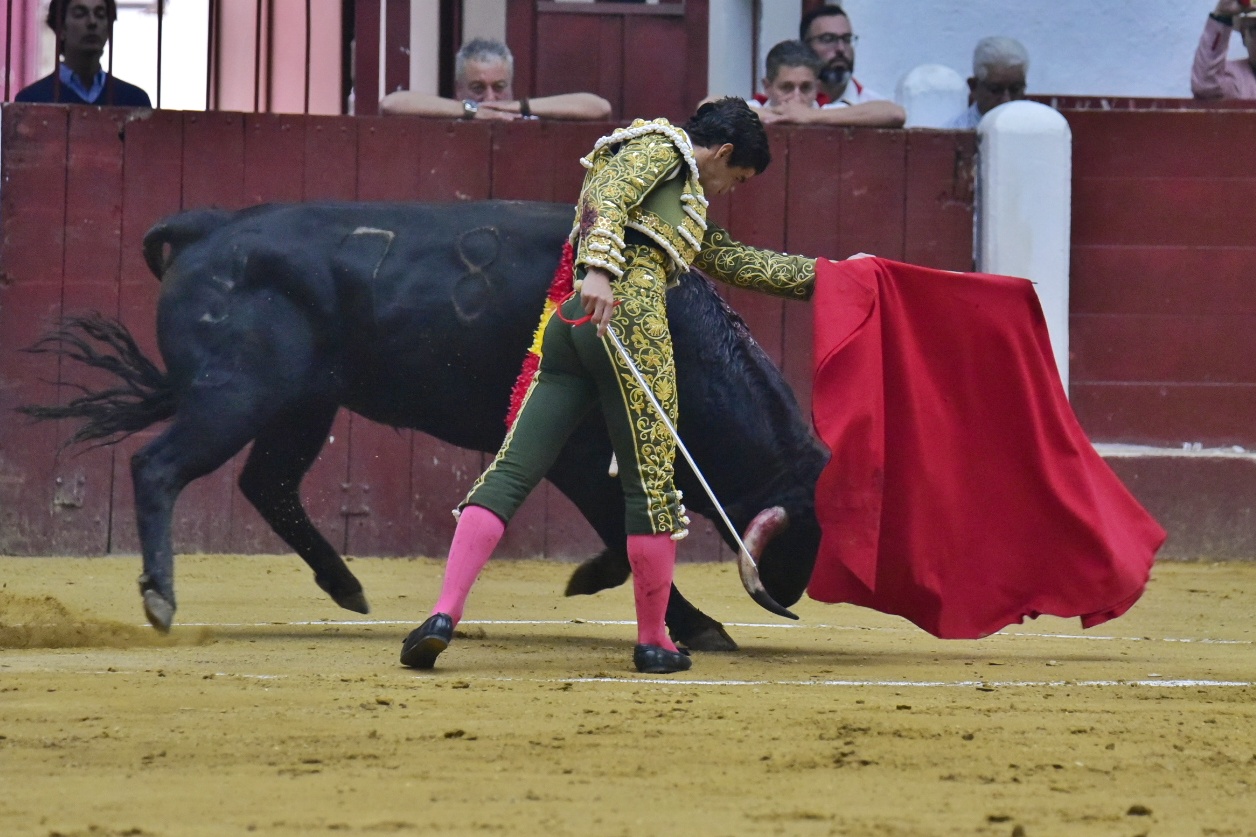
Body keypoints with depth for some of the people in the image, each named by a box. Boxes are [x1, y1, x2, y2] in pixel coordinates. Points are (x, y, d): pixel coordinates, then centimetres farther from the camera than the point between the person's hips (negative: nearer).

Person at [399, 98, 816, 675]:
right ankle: (653, 643, 9)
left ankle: (444, 615, -17)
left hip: (566, 322, 9)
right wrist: (599, 270, -25)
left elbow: (734, 261, 42)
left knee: (512, 471, -4)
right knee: (650, 481, 2)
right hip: (627, 316, -9)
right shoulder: (662, 147, 9)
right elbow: (606, 197, -10)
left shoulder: (688, 210, 36)